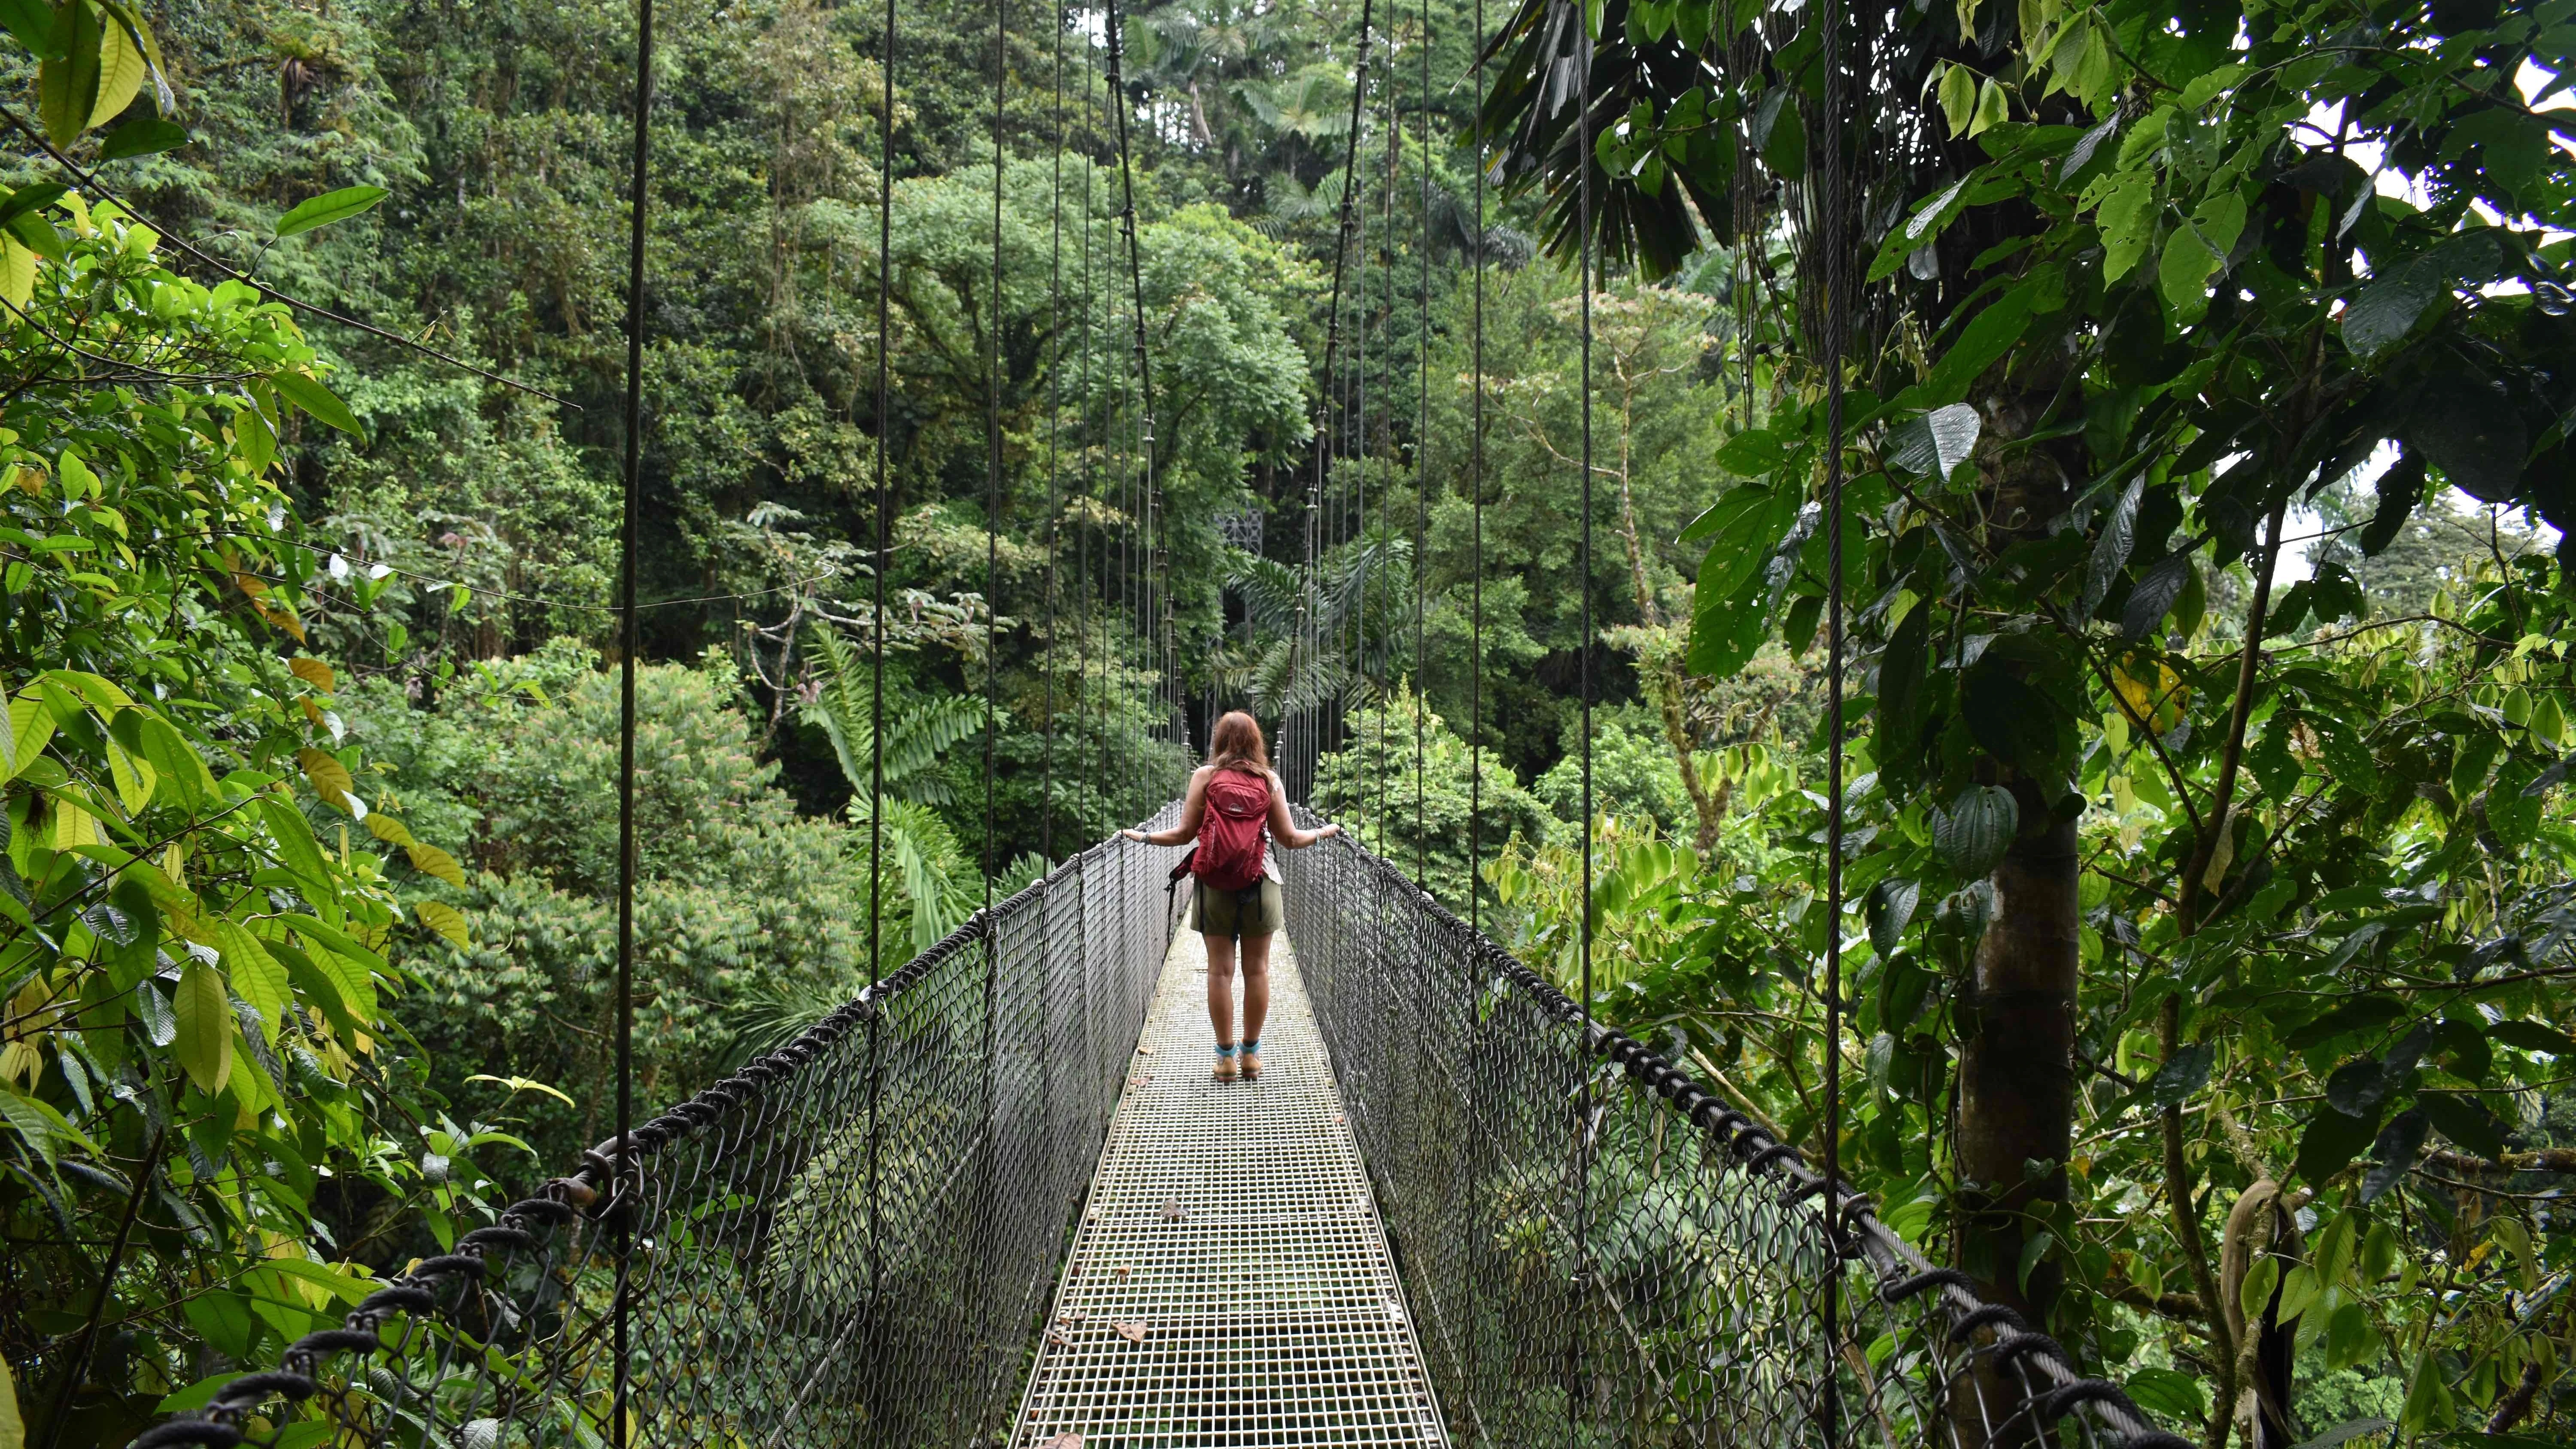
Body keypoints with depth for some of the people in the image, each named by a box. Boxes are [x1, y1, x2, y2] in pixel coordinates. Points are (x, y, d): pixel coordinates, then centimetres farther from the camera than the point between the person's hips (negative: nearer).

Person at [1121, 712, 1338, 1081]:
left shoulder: (1205, 776, -1)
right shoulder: (1269, 780, 2)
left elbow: (1184, 834, -4)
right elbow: (1290, 839, 2)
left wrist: (1141, 837, 9)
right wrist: (1324, 832, 20)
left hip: (1214, 885, 0)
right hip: (1259, 884, 1)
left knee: (1220, 970, 5)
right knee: (1256, 969, 8)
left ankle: (1226, 1055, 8)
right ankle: (1251, 1053, 14)